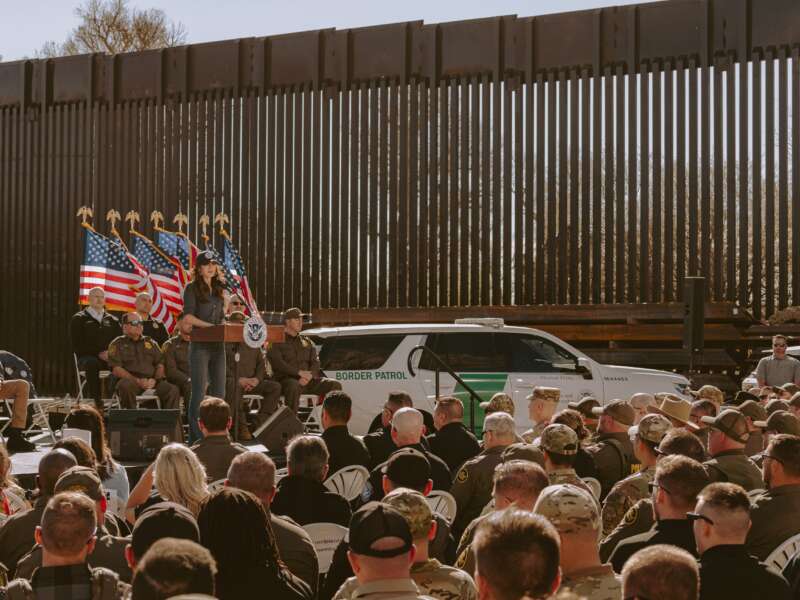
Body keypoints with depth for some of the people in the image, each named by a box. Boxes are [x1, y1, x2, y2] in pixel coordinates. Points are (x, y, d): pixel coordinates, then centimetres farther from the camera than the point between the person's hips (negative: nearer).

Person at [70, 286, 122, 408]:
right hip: (87, 357, -3)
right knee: (92, 364, -40)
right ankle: (96, 402, -42)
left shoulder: (112, 321, 24)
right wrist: (99, 353, -11)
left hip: (110, 358, 3)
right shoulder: (78, 319, 12)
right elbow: (77, 345, 0)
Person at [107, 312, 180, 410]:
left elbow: (160, 365, 17)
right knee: (126, 386, -39)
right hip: (130, 380, -3)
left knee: (172, 389, -24)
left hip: (151, 382, 3)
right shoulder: (117, 344, 11)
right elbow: (116, 370, -2)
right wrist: (137, 381, -14)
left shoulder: (150, 342, 24)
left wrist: (155, 379, -6)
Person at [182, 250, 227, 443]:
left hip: (218, 344, 7)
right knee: (199, 391, -5)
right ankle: (196, 439, -1)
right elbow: (188, 317, -13)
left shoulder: (218, 289, 16)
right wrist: (210, 326, -19)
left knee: (218, 391, 6)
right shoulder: (192, 288, -3)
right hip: (200, 345, -6)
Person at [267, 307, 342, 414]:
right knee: (294, 386, -41)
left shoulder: (307, 342, 24)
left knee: (335, 385, -15)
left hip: (307, 381, 5)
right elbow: (277, 363, -9)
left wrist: (308, 376, -11)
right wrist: (299, 372, -20)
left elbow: (315, 363, 12)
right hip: (286, 380, -5)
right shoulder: (277, 342, 8)